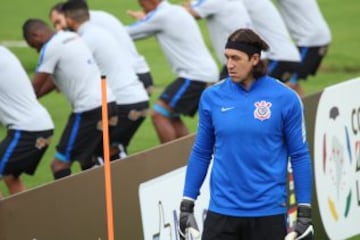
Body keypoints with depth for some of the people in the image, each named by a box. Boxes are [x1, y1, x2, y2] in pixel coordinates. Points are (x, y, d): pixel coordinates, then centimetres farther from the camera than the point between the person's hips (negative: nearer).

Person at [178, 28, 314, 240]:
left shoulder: (285, 98, -5)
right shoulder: (212, 97, 2)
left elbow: (299, 156, -1)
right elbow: (201, 153, 9)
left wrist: (305, 212, -3)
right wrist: (187, 205, 6)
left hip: (268, 213, -1)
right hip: (222, 212, 1)